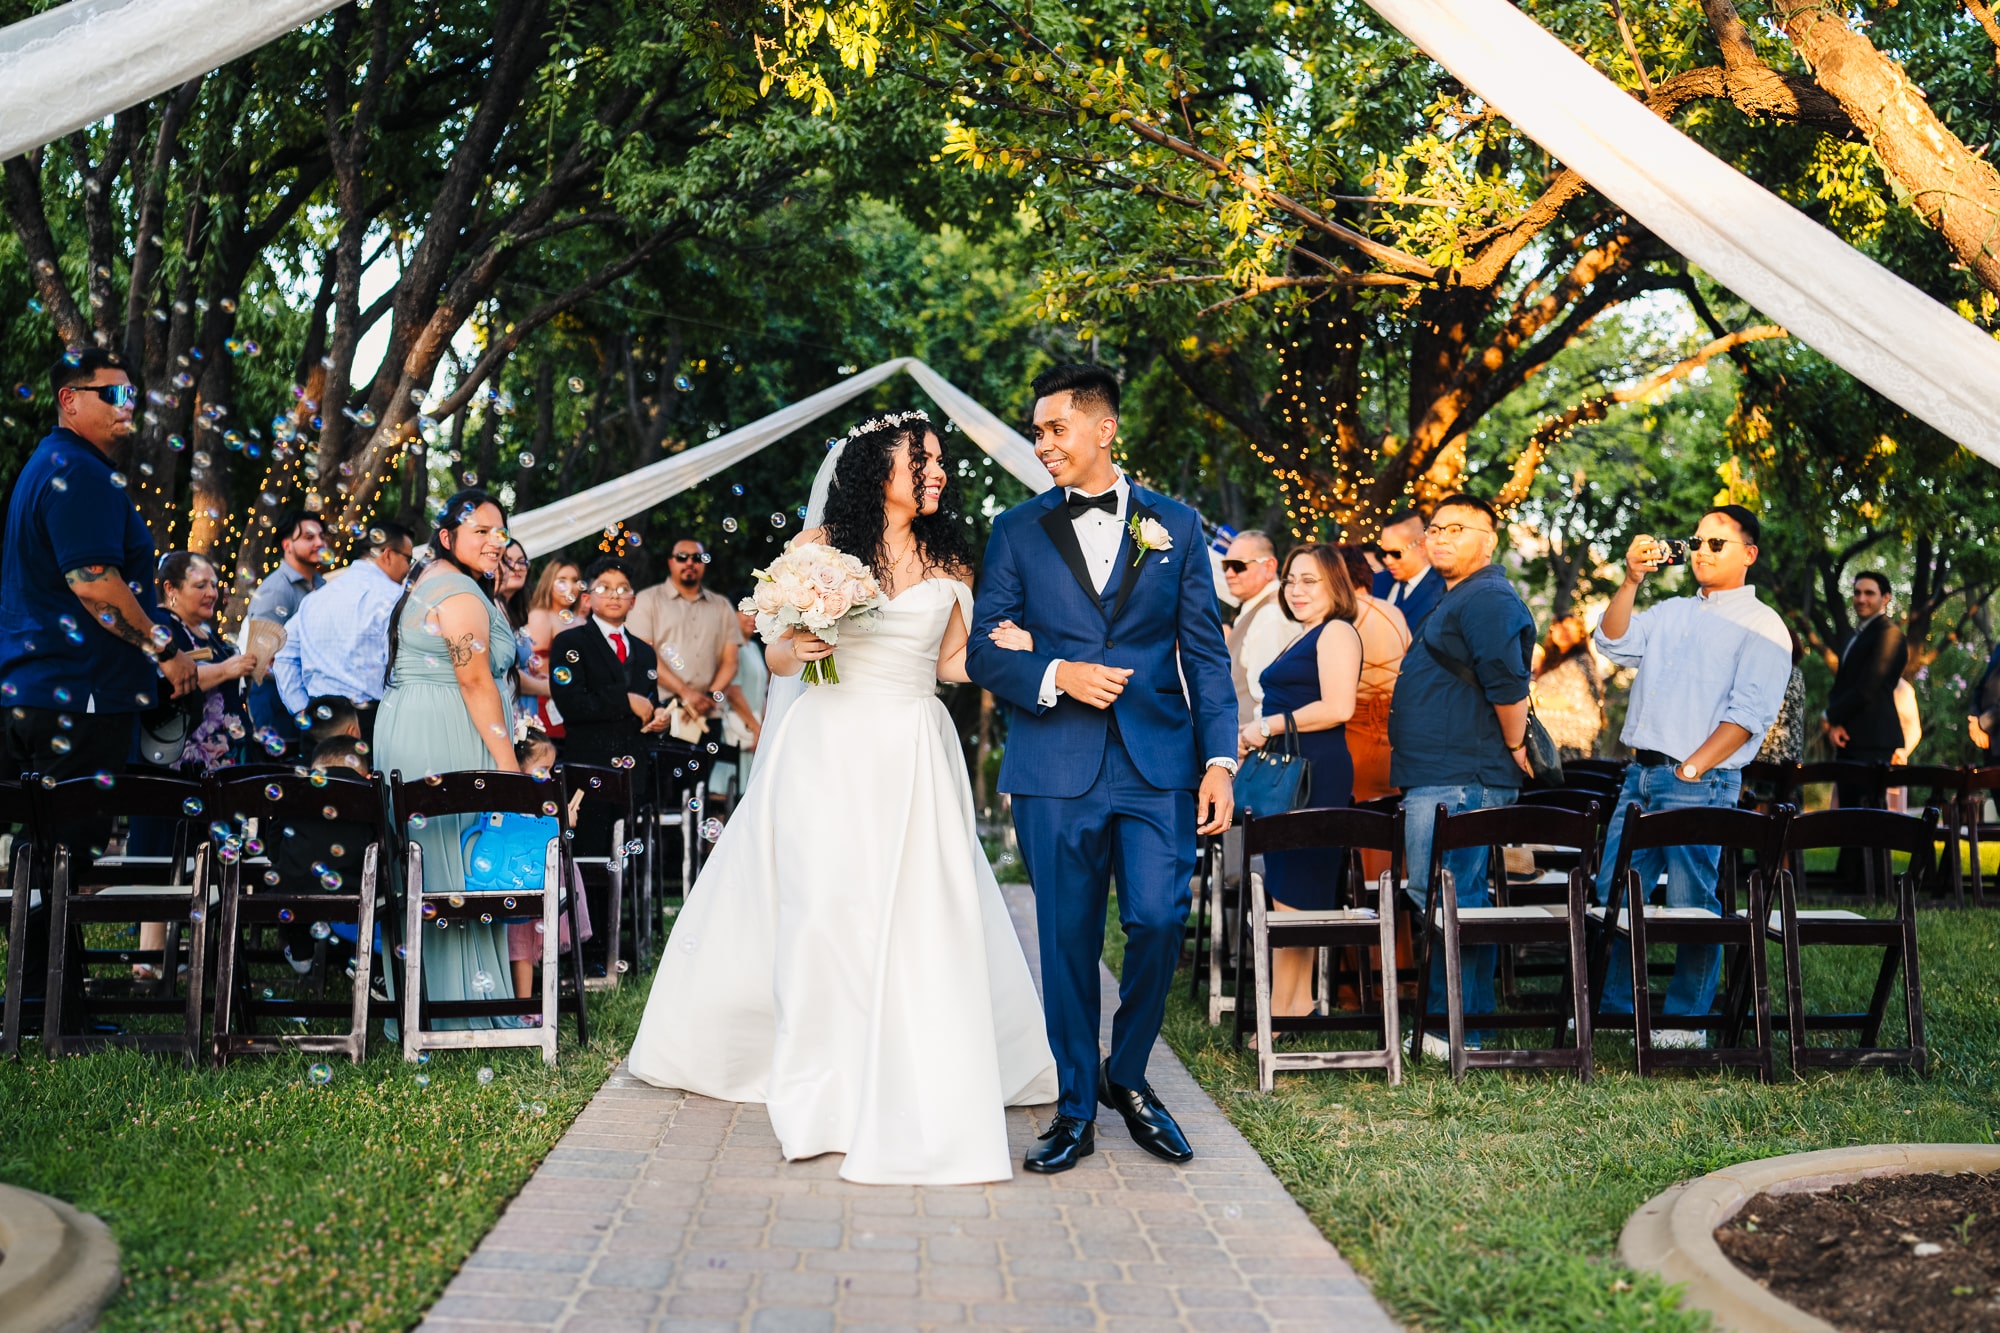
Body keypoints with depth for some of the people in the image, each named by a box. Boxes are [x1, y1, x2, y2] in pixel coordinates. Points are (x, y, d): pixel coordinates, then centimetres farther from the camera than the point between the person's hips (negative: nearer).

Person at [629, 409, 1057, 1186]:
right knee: (826, 912, -3)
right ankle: (824, 1085, 12)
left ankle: (923, 1088, 10)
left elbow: (950, 663, 14)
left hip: (916, 754, 2)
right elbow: (776, 655, 6)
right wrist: (797, 647, -17)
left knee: (927, 918, -3)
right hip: (831, 749, -2)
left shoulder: (948, 560, 10)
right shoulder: (820, 545, 3)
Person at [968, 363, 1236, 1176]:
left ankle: (1128, 1076, 19)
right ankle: (1077, 1108, 18)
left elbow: (1205, 651, 7)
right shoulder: (1018, 531, 9)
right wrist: (1054, 676, -13)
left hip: (1159, 765, 0)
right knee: (1067, 939, 3)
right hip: (1054, 769, 0)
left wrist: (1220, 758, -1)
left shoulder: (1175, 526, 9)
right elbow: (985, 651, 6)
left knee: (1158, 923, -7)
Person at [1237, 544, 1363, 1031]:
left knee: (1293, 895, -9)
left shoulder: (1337, 632, -7)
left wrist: (1269, 726, -12)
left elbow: (1336, 707, -19)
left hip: (1315, 775, -10)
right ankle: (1301, 1001, 17)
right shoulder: (1304, 638, 23)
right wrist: (1254, 736, 15)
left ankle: (1279, 1012, -7)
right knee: (1302, 896, 12)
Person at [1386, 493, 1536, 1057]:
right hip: (1440, 777, 11)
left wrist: (1514, 747, -11)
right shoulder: (1454, 599, 22)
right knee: (1464, 902, 13)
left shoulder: (1487, 599, -14)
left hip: (1459, 782, -11)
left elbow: (1508, 685, -22)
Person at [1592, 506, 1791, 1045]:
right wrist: (1632, 581, -7)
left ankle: (1686, 1019, 9)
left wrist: (1691, 769, -15)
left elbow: (1748, 713, -10)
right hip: (1640, 775, 6)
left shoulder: (1762, 627, -1)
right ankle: (1614, 1005, 18)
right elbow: (1615, 643, 4)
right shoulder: (1672, 612, 18)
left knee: (1690, 902, -2)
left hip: (1700, 782, -6)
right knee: (1613, 895, 7)